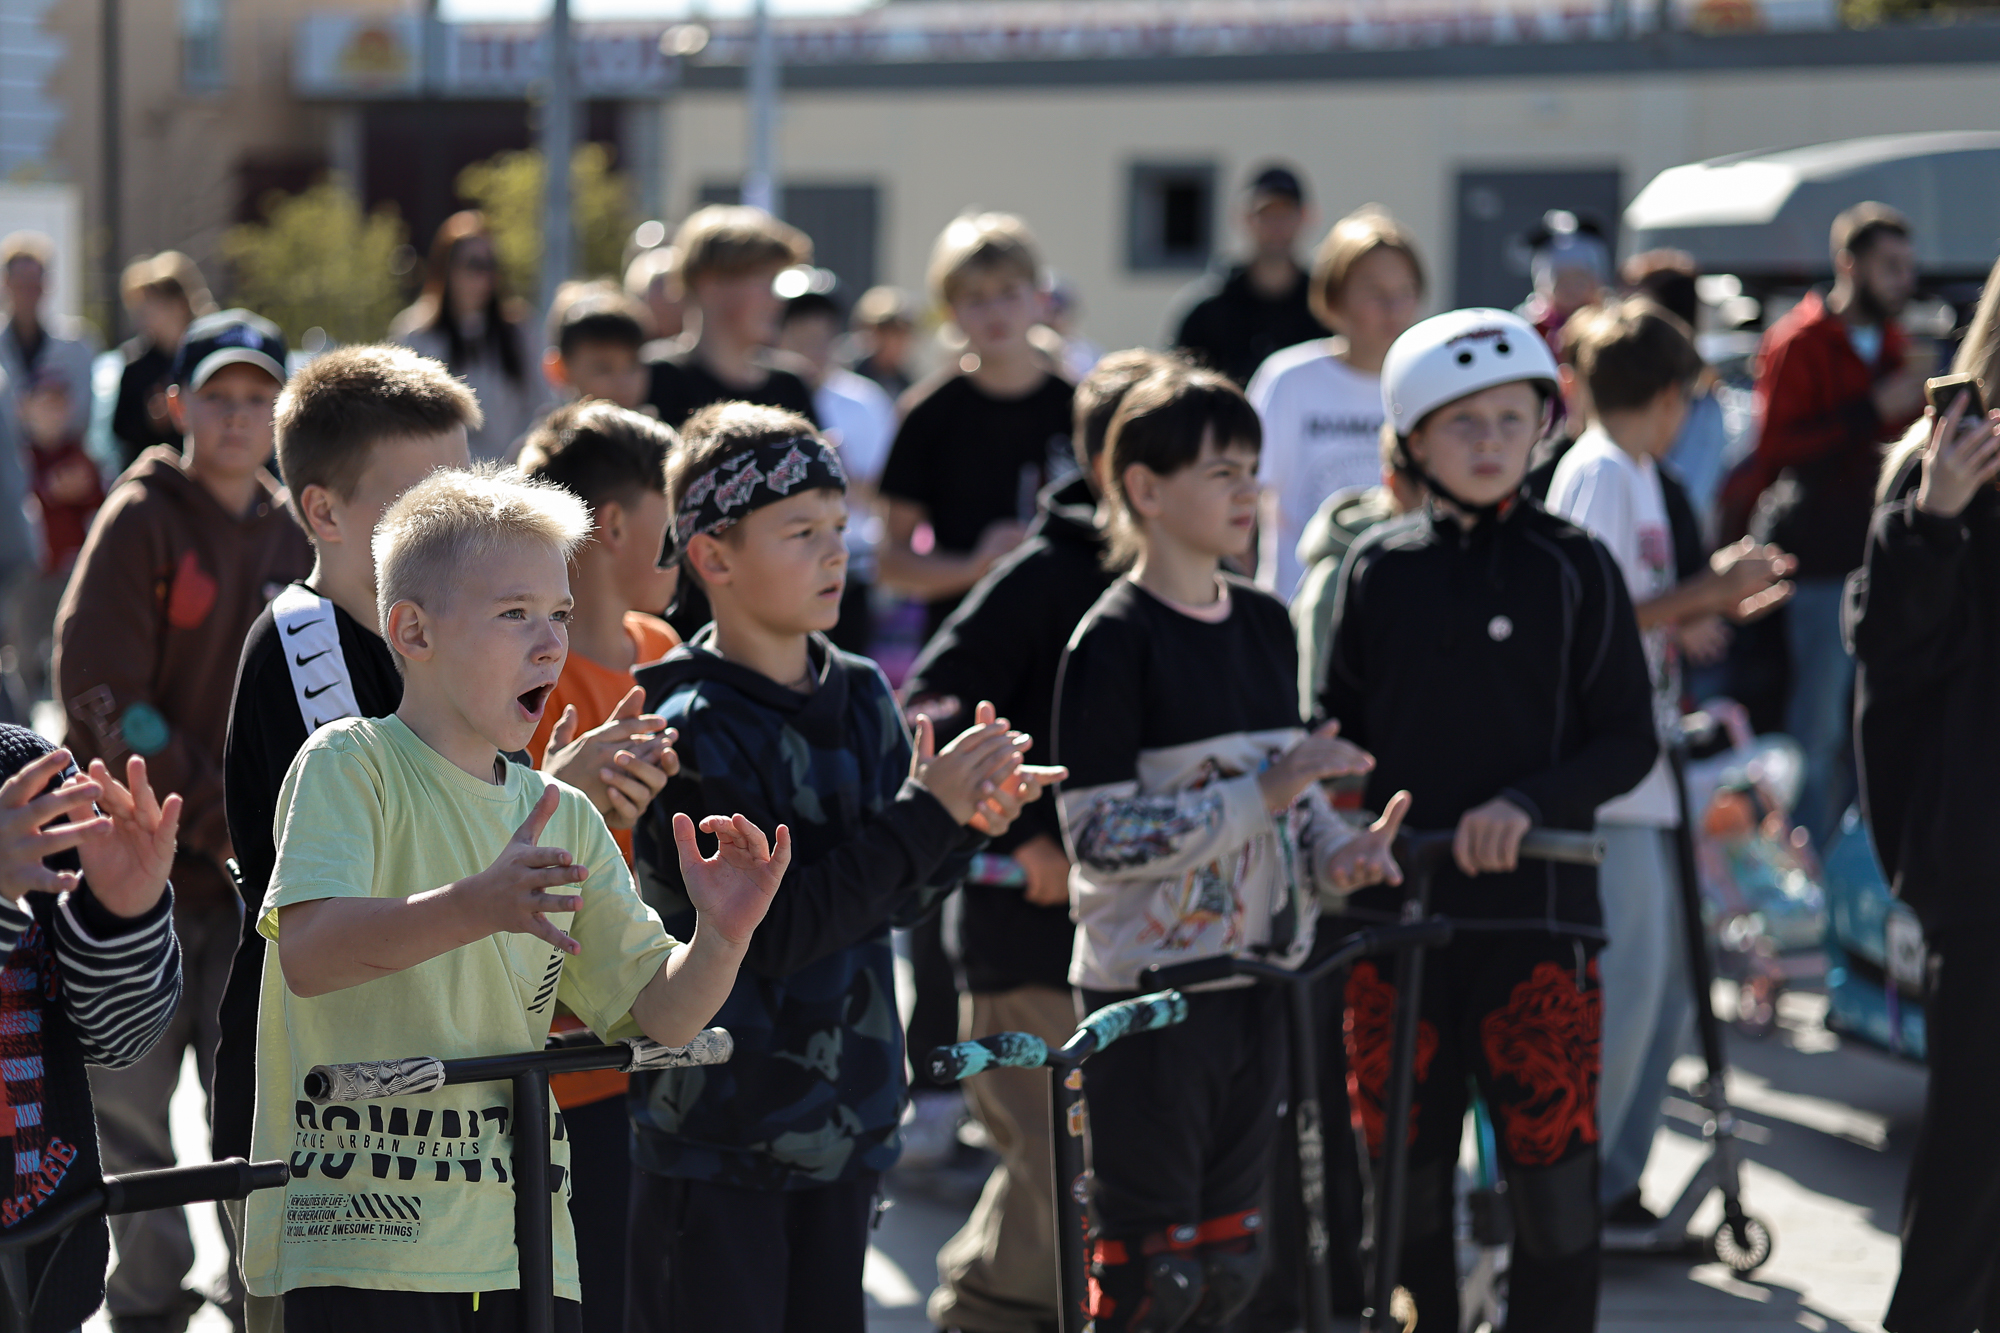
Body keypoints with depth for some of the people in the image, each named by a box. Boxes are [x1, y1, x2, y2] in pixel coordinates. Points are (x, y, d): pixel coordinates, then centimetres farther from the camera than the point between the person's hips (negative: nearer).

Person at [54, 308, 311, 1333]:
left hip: (260, 871, 4)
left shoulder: (294, 537, 10)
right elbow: (104, 701, -11)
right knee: (129, 1097, 0)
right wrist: (216, 819, -15)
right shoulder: (139, 522, -5)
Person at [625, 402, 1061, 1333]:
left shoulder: (861, 696, 7)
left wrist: (967, 820, -10)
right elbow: (769, 932, -22)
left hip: (842, 1122, 7)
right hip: (716, 1139, -7)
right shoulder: (692, 730, -15)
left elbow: (901, 899, 10)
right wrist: (925, 814, -22)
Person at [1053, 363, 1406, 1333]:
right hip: (1147, 989, -7)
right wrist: (1263, 794, -24)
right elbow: (1099, 836, -19)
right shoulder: (1114, 642, -12)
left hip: (1254, 979, 7)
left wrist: (1337, 853, -2)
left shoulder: (1266, 625, 10)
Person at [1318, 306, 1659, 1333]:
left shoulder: (1572, 569, 1)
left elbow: (1629, 741, -1)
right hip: (1396, 900, 2)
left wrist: (1529, 803, -17)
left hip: (1538, 909, -2)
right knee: (1405, 1172, 6)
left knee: (1552, 1170, -5)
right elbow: (1335, 726, 14)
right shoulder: (1378, 570, 8)